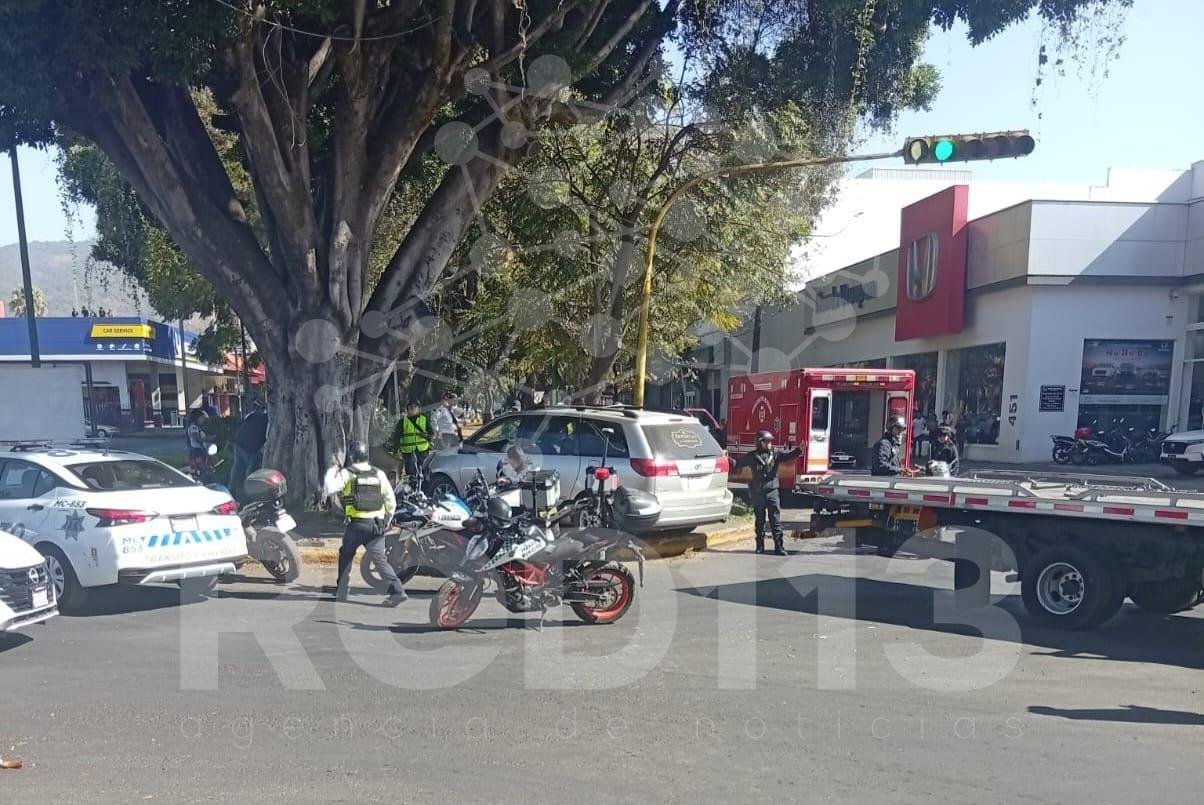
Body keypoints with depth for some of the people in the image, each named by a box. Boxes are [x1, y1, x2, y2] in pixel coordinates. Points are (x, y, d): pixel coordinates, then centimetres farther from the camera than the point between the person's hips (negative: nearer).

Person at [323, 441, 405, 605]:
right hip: (377, 524, 3)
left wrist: (333, 468, 3)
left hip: (356, 524, -2)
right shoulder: (379, 473, 8)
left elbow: (328, 489, -10)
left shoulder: (346, 473, -3)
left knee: (345, 556, 19)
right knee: (380, 559, -3)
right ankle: (397, 590, -18)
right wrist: (387, 521, 21)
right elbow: (391, 501, 9)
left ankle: (341, 591, 26)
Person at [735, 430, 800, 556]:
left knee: (775, 521, -2)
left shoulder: (776, 455, 5)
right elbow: (738, 464, 2)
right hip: (757, 493, 0)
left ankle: (778, 547, -1)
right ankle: (760, 546, 19)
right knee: (760, 521, 10)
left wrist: (799, 449, -22)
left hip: (772, 492, 0)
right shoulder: (752, 456, 3)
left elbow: (790, 455, -5)